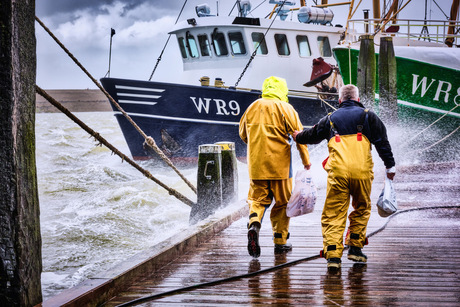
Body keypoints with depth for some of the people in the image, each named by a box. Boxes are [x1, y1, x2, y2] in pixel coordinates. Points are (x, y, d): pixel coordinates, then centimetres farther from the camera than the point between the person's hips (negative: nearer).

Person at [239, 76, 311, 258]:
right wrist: (305, 159, 1)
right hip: (279, 163, -3)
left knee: (257, 198, 9)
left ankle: (254, 224, -21)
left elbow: (243, 134, 18)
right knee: (282, 202, 9)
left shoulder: (252, 107, 7)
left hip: (256, 163, 3)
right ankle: (280, 241, 13)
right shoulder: (285, 108, -6)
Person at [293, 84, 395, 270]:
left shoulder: (330, 119, 18)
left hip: (338, 172, 0)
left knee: (334, 213, 0)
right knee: (362, 209, 19)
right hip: (362, 171, 0)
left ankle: (333, 255, -12)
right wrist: (390, 166, 11)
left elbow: (312, 135, 32)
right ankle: (355, 248, 16)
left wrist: (298, 137, 53)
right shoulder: (367, 116, 13)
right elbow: (382, 142, 7)